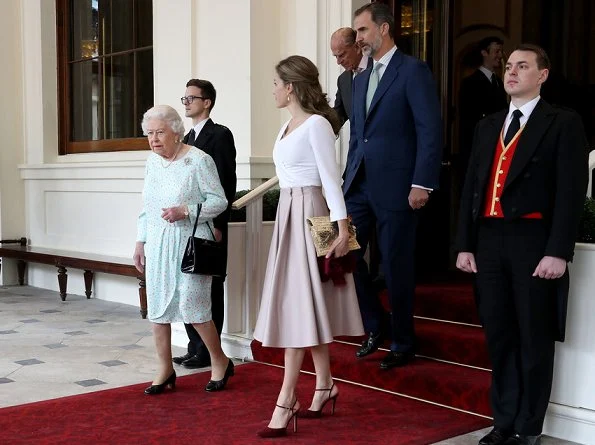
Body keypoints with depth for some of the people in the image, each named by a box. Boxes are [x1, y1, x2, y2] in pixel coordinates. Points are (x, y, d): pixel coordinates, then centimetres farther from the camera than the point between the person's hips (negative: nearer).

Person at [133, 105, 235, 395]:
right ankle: (165, 370, 18)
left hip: (189, 243, -6)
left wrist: (186, 211, -19)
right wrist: (140, 241, 13)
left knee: (192, 306, -6)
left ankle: (220, 362, 15)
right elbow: (146, 206, 17)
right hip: (158, 243, 6)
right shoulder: (152, 161, 11)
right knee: (157, 307, 6)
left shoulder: (198, 159, -8)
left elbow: (219, 201, -7)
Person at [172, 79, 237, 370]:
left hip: (209, 226, -8)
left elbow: (227, 183, -14)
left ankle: (208, 352, 6)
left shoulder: (220, 135, -7)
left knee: (209, 289, -1)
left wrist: (218, 225, -18)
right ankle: (194, 349, 19)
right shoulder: (188, 138, 18)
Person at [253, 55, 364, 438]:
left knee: (299, 303, -8)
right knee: (303, 303, 11)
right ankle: (324, 385, 21)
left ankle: (287, 400, -5)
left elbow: (331, 178, -16)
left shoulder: (316, 124, -11)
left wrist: (342, 227, -21)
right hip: (288, 214, 9)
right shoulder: (289, 126, 14)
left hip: (308, 215, -9)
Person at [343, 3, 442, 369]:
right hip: (359, 184, 7)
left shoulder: (413, 70, -7)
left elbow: (431, 130, -12)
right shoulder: (361, 80, 16)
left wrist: (422, 183, -18)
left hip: (395, 185, -7)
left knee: (396, 267, 3)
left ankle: (403, 343, 20)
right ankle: (374, 326, 24)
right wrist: (349, 178, 15)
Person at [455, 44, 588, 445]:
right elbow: (472, 186, 15)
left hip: (534, 241, -5)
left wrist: (558, 251, -15)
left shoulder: (563, 123, 0)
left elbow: (571, 191, -8)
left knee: (534, 340, 4)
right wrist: (465, 244, 9)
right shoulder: (488, 126, 17)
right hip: (489, 240, 5)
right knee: (499, 336, 10)